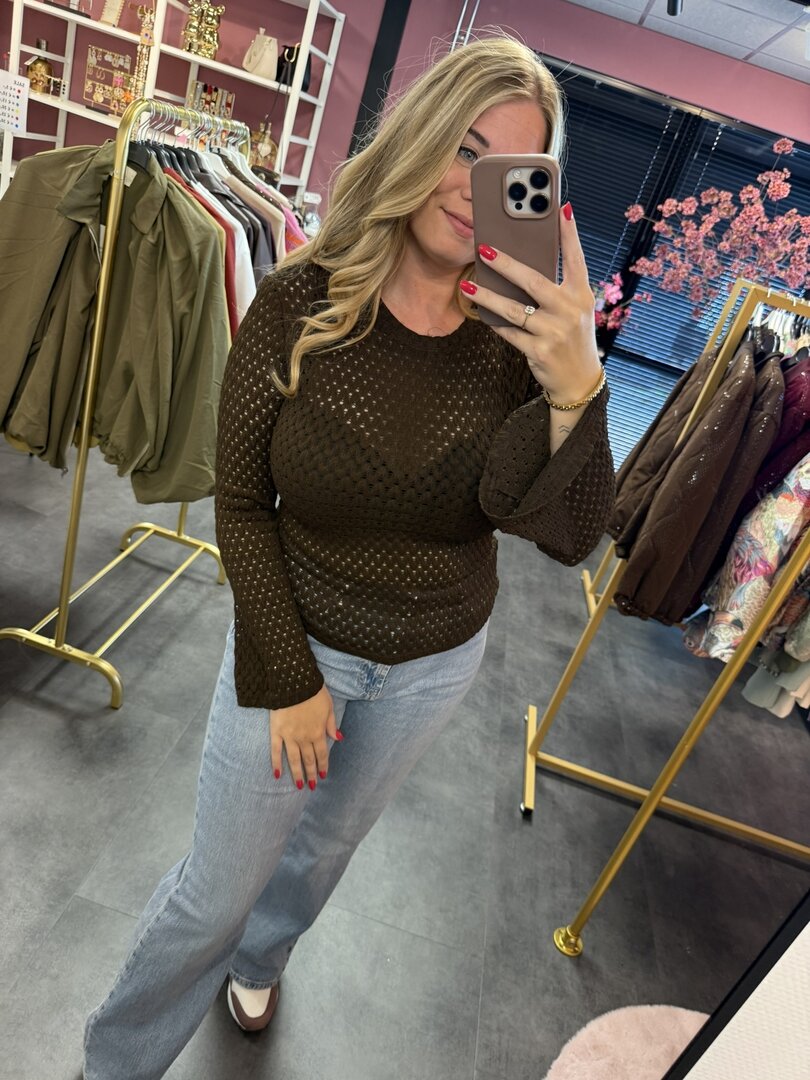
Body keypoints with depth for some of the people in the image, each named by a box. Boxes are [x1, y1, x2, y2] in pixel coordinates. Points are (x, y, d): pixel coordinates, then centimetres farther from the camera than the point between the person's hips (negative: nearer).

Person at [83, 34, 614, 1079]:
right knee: (218, 884, 13)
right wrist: (285, 677, -10)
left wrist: (574, 390, -39)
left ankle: (255, 959, 64)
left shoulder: (523, 334, -13)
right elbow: (241, 506, -11)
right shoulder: (299, 304, -17)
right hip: (297, 639, -2)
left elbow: (570, 535, -21)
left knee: (327, 842, 27)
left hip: (433, 661, 3)